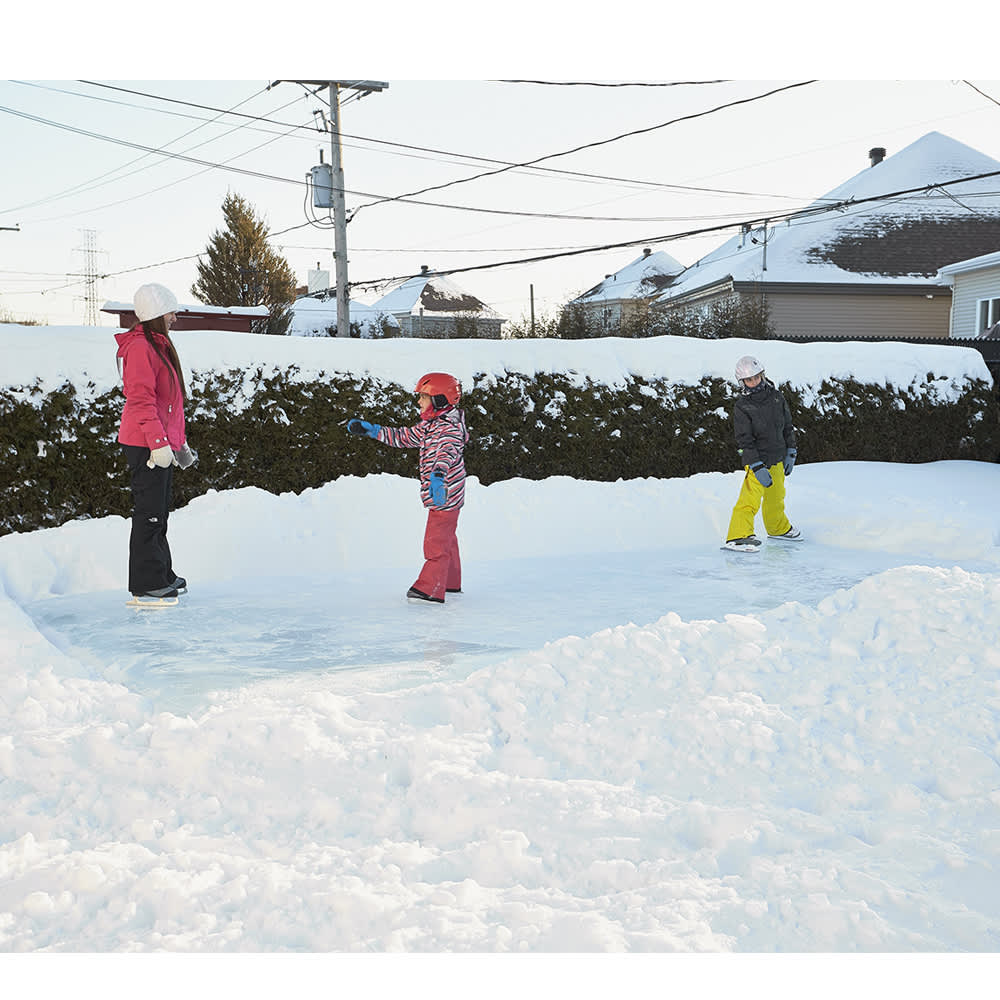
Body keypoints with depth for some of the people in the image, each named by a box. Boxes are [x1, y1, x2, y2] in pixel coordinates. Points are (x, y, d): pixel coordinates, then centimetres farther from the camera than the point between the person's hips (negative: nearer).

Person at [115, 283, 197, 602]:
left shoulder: (158, 345, 19)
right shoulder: (139, 348, -13)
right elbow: (141, 399, -20)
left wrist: (178, 441, 24)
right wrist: (158, 442, -24)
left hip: (162, 443, 10)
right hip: (145, 444, -10)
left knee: (159, 513, 16)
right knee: (149, 513, -6)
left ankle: (163, 576, 25)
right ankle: (146, 585, 0)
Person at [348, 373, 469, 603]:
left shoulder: (450, 428, -20)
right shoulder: (428, 426, 12)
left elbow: (447, 453, -39)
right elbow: (402, 437, 20)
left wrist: (438, 476, -57)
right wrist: (371, 429, 14)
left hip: (445, 496, -10)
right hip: (440, 496, 10)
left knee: (436, 543, -10)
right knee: (445, 539, 20)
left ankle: (431, 590, -8)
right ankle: (451, 583, 32)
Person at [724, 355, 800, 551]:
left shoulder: (776, 396, 2)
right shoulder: (741, 407, -14)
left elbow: (787, 426, 12)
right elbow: (744, 441, -17)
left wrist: (790, 453, 9)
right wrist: (758, 468, -23)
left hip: (777, 460, 6)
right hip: (757, 461, -6)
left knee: (776, 498, 23)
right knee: (750, 498, -20)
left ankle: (778, 528, 43)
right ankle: (738, 536, -26)